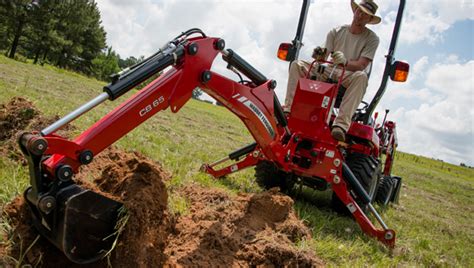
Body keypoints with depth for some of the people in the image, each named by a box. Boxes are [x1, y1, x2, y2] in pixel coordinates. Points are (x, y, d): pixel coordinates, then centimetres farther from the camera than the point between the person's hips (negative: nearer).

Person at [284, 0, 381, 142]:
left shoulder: (371, 38, 0)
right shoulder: (336, 32, 9)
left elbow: (361, 65, -14)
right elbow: (324, 56, 2)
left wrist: (345, 62, -34)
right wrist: (319, 55, -23)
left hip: (349, 78, -3)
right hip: (329, 73, 3)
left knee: (361, 76, -39)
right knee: (297, 65, -14)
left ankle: (341, 123, -48)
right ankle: (288, 109, -25)